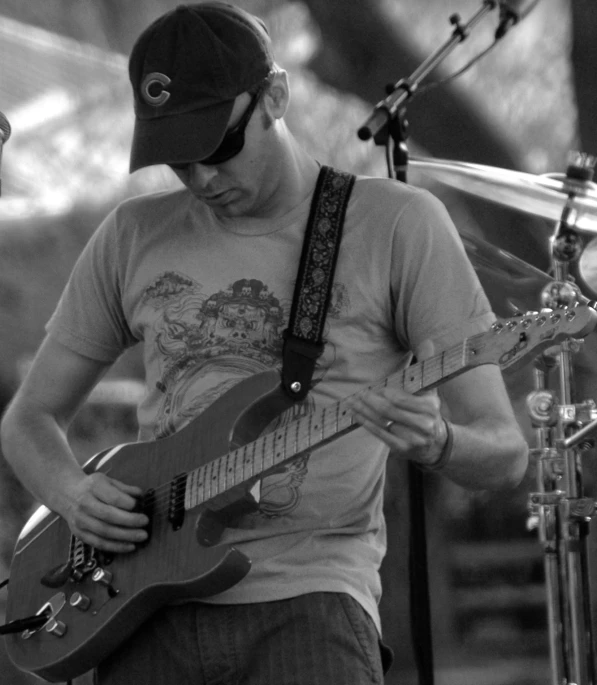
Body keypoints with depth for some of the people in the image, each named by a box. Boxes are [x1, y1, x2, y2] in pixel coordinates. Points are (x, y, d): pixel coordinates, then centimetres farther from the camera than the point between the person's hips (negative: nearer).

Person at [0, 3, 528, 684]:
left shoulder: (397, 224, 0)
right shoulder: (134, 236, 10)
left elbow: (504, 453, -1)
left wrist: (433, 442, -24)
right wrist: (74, 494, -3)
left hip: (308, 602, -2)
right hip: (148, 608, 3)